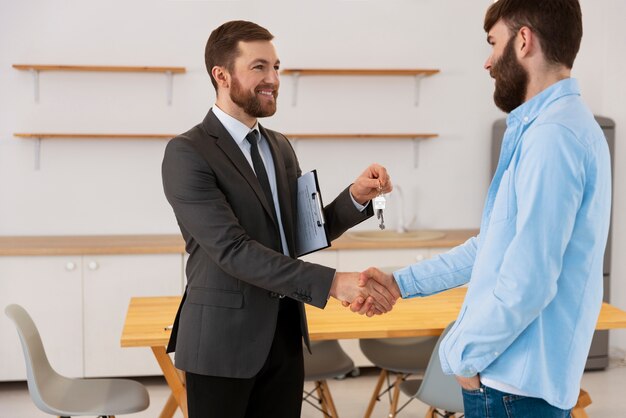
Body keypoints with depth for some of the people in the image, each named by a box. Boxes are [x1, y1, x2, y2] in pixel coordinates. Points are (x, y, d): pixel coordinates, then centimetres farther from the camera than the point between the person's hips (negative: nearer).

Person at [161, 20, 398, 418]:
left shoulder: (280, 146, 10)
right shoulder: (188, 153, -14)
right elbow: (232, 249, -22)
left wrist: (356, 198, -7)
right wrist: (331, 282, -28)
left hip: (285, 335, 7)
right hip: (224, 340, -6)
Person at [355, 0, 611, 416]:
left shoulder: (552, 135, -21)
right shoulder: (552, 125, 12)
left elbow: (528, 281, -26)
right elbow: (492, 246, 17)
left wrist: (464, 354, -12)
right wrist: (401, 282, 14)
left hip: (514, 382, -9)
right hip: (517, 373, 9)